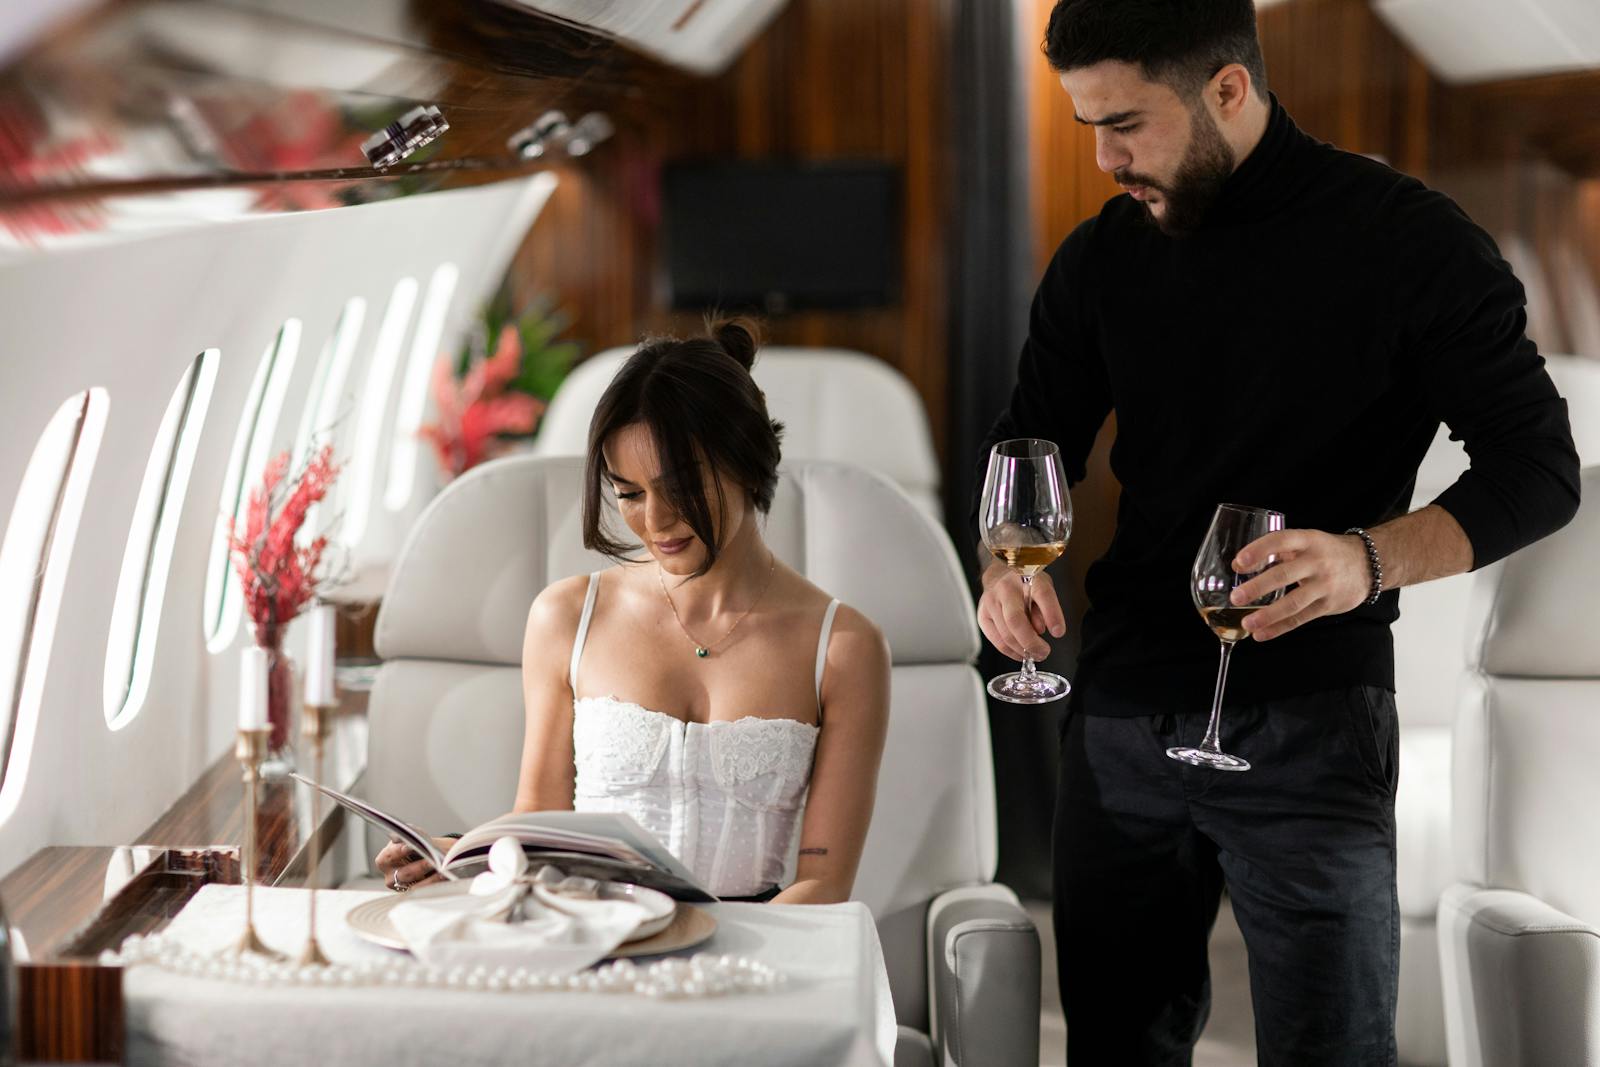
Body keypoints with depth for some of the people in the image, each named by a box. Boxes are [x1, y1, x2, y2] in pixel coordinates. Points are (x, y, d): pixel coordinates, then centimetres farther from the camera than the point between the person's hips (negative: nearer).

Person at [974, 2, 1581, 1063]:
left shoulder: (1407, 240, -7)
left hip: (1307, 724, -4)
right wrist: (1010, 555, -5)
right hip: (1122, 712, 5)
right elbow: (1033, 440, 18)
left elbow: (1539, 468, -7)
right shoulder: (1102, 258, 7)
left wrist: (1370, 558, -24)